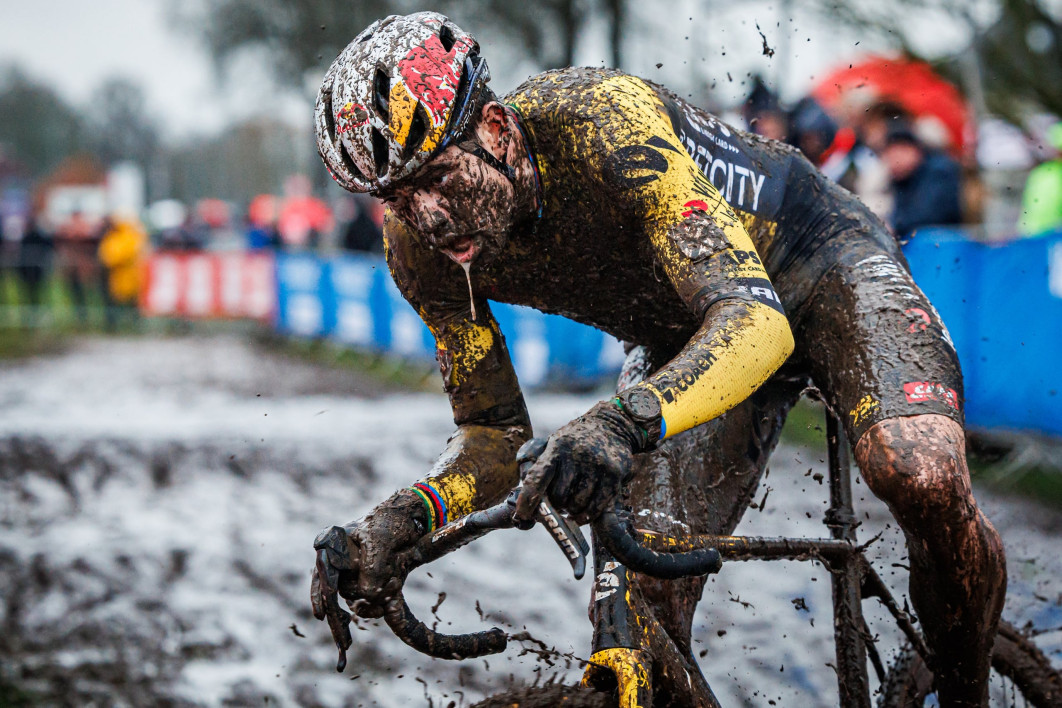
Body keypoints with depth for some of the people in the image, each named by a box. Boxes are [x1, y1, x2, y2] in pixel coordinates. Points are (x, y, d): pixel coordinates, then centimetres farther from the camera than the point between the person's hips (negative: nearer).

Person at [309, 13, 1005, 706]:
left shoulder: (606, 122, -37)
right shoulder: (421, 252, -20)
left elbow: (756, 317, -46)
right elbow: (494, 435, -10)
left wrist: (626, 420, -65)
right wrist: (405, 517, -32)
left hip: (815, 260, -5)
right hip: (684, 332, 5)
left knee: (923, 478, -31)